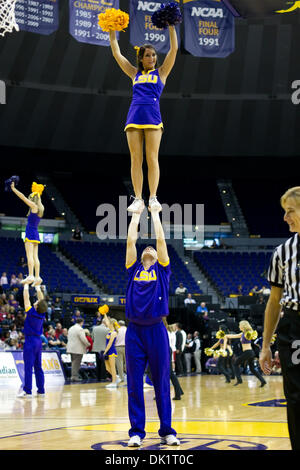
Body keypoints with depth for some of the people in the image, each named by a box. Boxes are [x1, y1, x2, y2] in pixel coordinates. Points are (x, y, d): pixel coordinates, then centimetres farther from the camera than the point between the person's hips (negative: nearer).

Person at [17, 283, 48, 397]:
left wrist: (26, 284, 3)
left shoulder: (31, 312, -15)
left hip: (30, 341, -7)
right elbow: (41, 297, 11)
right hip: (38, 341, 7)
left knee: (28, 367, -7)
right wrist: (37, 286, 20)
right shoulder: (42, 313, 0)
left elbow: (26, 297, -8)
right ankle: (41, 390, 11)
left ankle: (27, 391, -9)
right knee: (38, 367, 10)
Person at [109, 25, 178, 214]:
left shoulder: (161, 72, 15)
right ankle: (138, 199, -5)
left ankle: (153, 198, -10)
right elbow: (117, 54, 24)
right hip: (134, 116, 3)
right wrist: (112, 33, 20)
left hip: (152, 116, -3)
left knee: (152, 159, -9)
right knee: (136, 160, -3)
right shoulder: (135, 74, 21)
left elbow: (174, 49, 9)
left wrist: (171, 27, 5)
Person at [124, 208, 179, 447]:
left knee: (162, 384, 3)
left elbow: (161, 240, 7)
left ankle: (167, 431, 9)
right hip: (134, 331, 1)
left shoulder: (162, 270, 11)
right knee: (134, 384, 2)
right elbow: (131, 241, 10)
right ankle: (137, 431, 8)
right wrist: (136, 215, 18)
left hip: (156, 330, -1)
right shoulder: (133, 269, 14)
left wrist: (155, 215, 15)